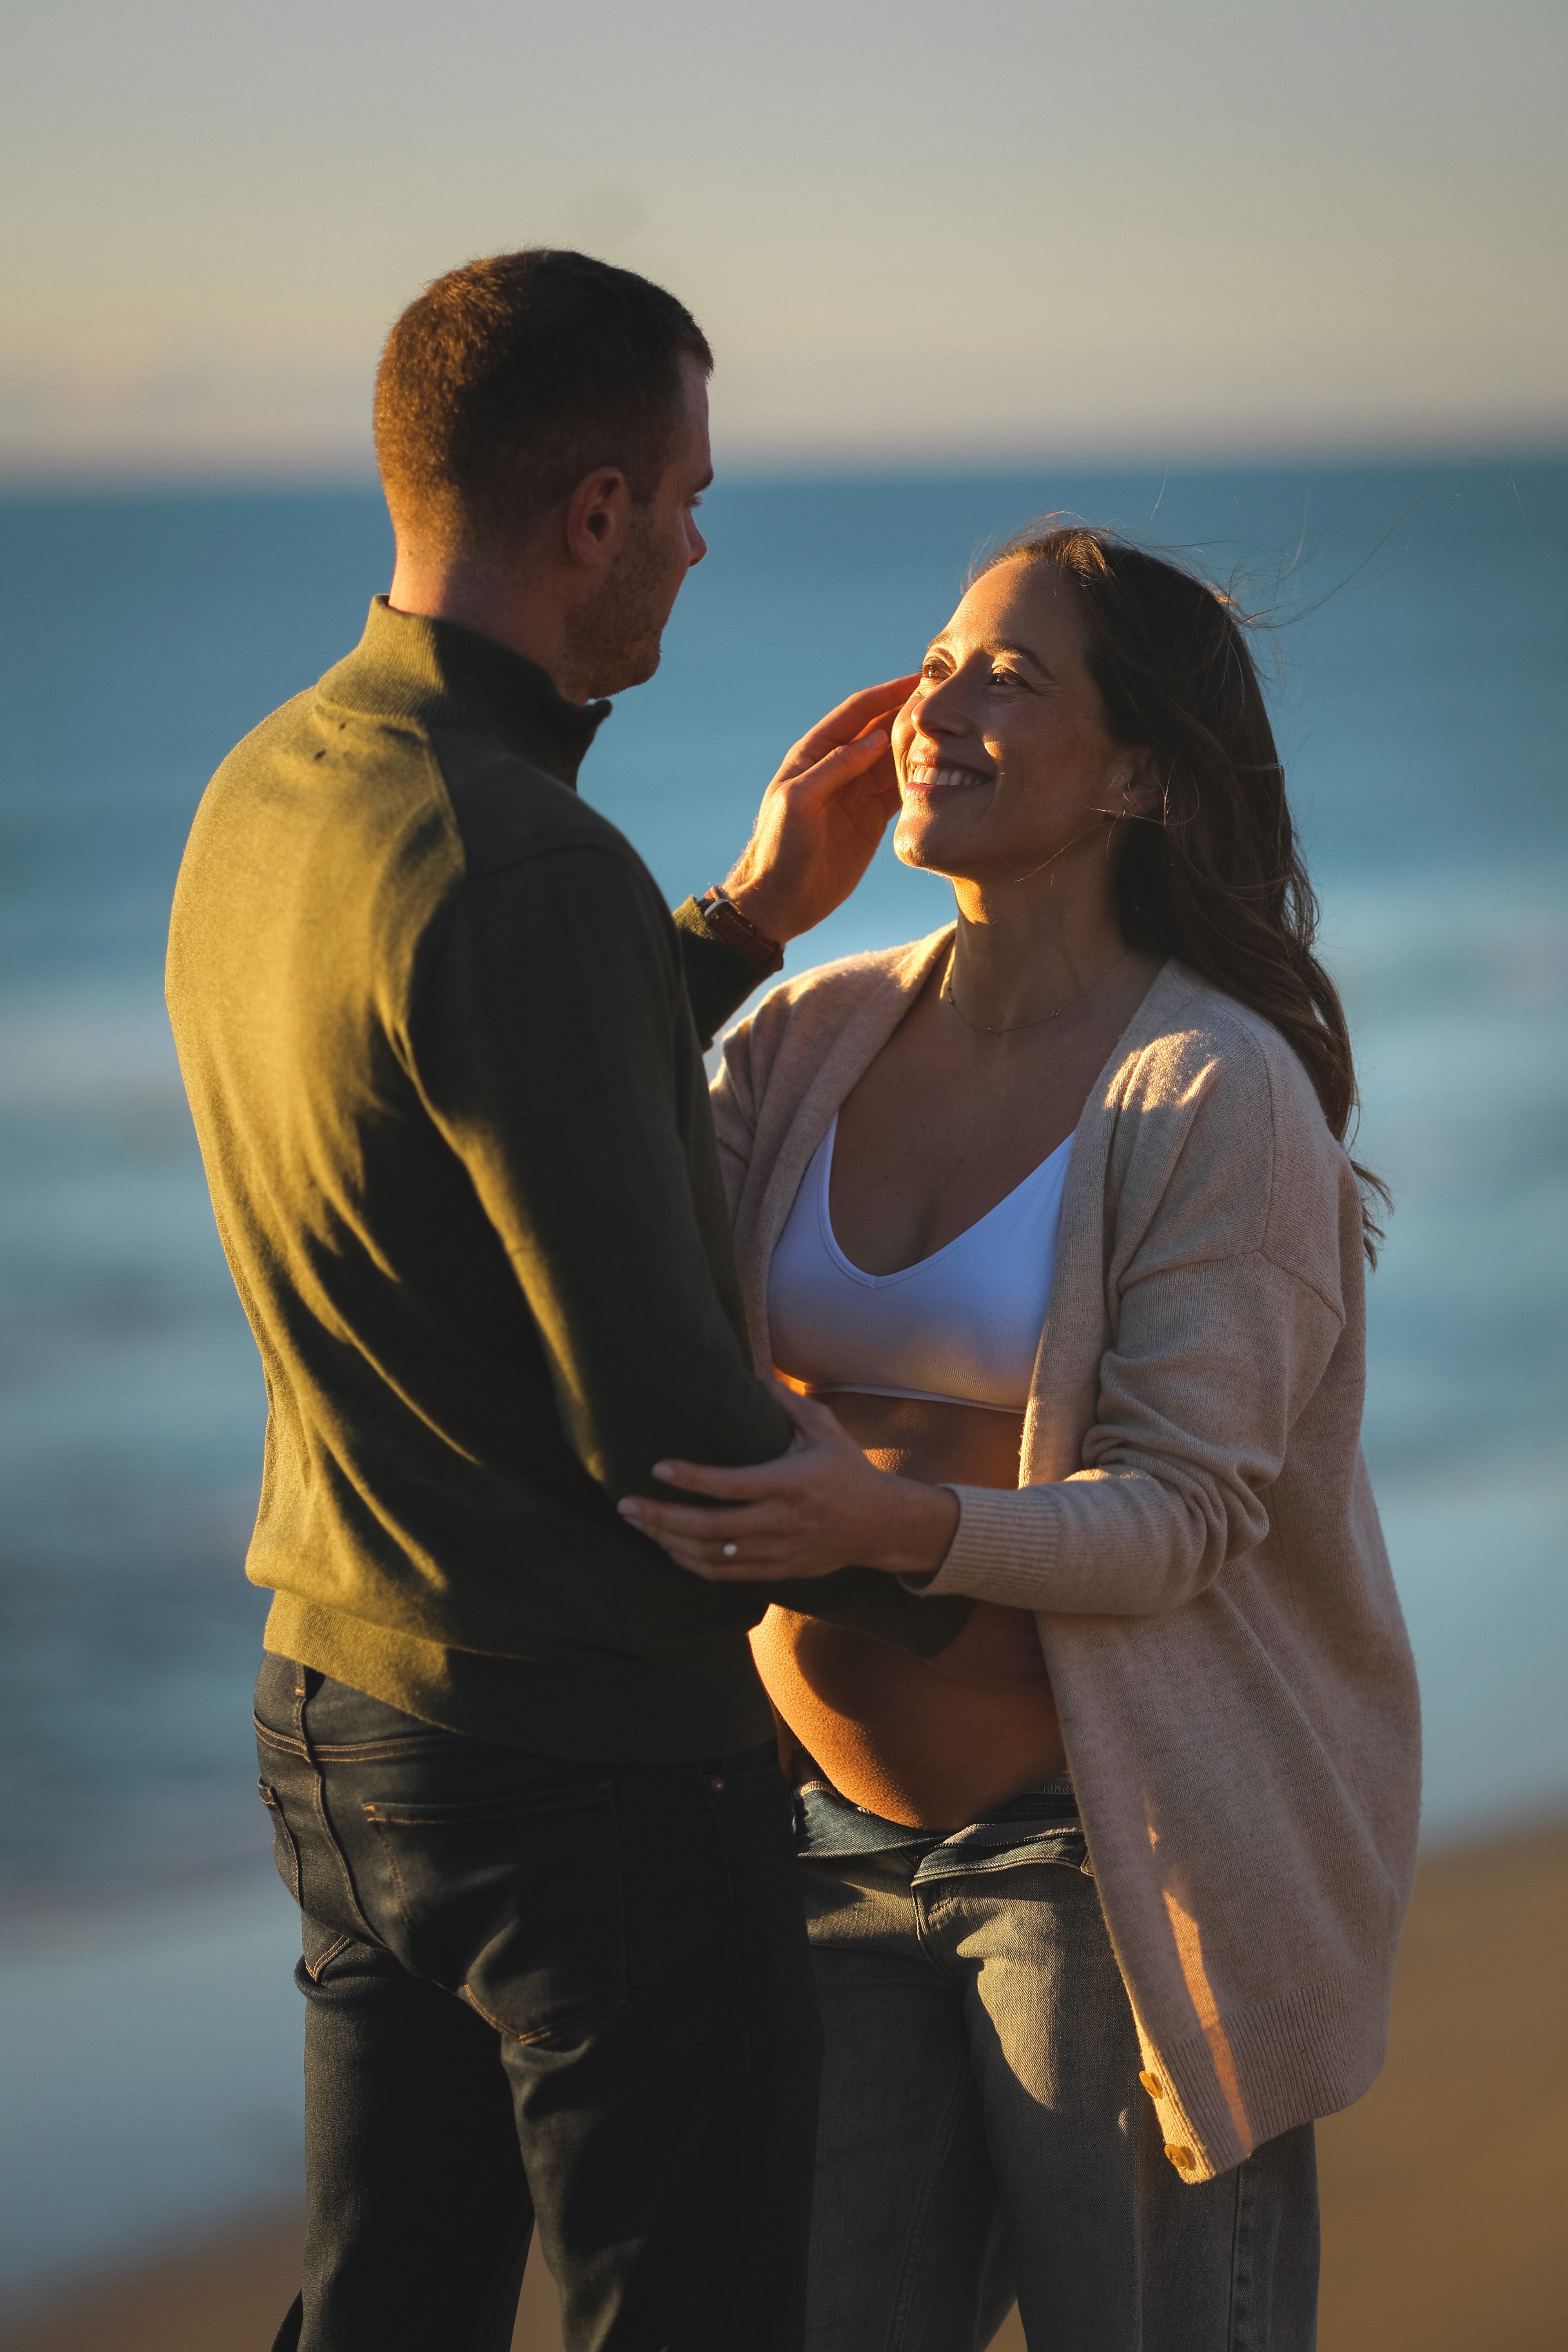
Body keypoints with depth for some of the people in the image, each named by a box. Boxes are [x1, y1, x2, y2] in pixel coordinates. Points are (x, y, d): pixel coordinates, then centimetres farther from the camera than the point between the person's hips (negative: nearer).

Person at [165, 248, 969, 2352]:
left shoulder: (260, 795, 5)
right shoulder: (527, 874, -24)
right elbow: (659, 1416, -22)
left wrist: (754, 915, 17)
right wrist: (933, 1587, -4)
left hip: (336, 1705, 9)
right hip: (595, 1763, -9)